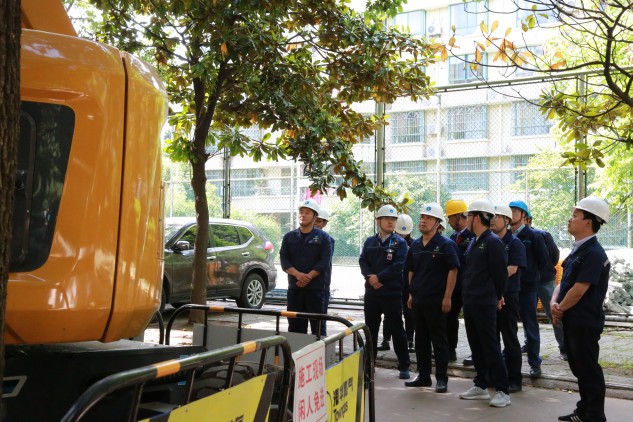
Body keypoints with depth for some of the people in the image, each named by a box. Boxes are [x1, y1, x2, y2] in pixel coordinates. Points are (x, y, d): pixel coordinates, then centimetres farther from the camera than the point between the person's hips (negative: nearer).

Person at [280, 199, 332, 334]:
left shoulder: (323, 237, 4)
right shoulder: (289, 237, 12)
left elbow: (324, 262, -5)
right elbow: (284, 259, 3)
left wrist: (308, 277, -15)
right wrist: (297, 274, -13)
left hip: (315, 287, -3)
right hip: (294, 287, 3)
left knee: (317, 324, -2)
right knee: (295, 324, 6)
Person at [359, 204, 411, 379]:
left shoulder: (399, 243, -2)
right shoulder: (370, 241, 11)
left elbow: (398, 266, -13)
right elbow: (363, 261, 3)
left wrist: (379, 277, -17)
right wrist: (370, 278, -14)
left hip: (392, 293, -4)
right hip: (372, 291, 4)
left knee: (396, 329, 1)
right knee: (370, 329, 12)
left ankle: (404, 366, 10)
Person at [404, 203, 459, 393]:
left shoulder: (445, 244, -8)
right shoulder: (415, 245, 11)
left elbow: (453, 270, -12)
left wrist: (447, 297, -16)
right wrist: (411, 294, 13)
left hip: (436, 301, -6)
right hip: (418, 300, 7)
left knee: (439, 341, 1)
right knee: (421, 340, 13)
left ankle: (442, 378, 10)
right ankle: (423, 376, 23)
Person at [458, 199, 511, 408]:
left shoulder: (493, 242, -13)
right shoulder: (474, 242, 14)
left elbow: (501, 273, -13)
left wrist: (496, 297, -3)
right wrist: (466, 294, 12)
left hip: (484, 304, -9)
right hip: (470, 302, 9)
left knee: (490, 347, -5)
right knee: (476, 346, 14)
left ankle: (502, 391, 3)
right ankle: (481, 386, 23)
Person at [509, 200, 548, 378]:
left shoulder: (533, 236, -5)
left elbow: (543, 260, -1)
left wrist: (531, 274, 2)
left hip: (526, 287, -4)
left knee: (530, 325, 3)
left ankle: (535, 363, 13)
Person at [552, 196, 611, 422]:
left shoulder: (593, 253, -18)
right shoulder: (577, 250, 12)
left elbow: (579, 290, -21)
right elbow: (563, 282, 14)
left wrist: (561, 309, -7)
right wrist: (554, 303, -4)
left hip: (585, 322, -10)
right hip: (572, 320, 10)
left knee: (589, 368, 0)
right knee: (578, 367, 18)